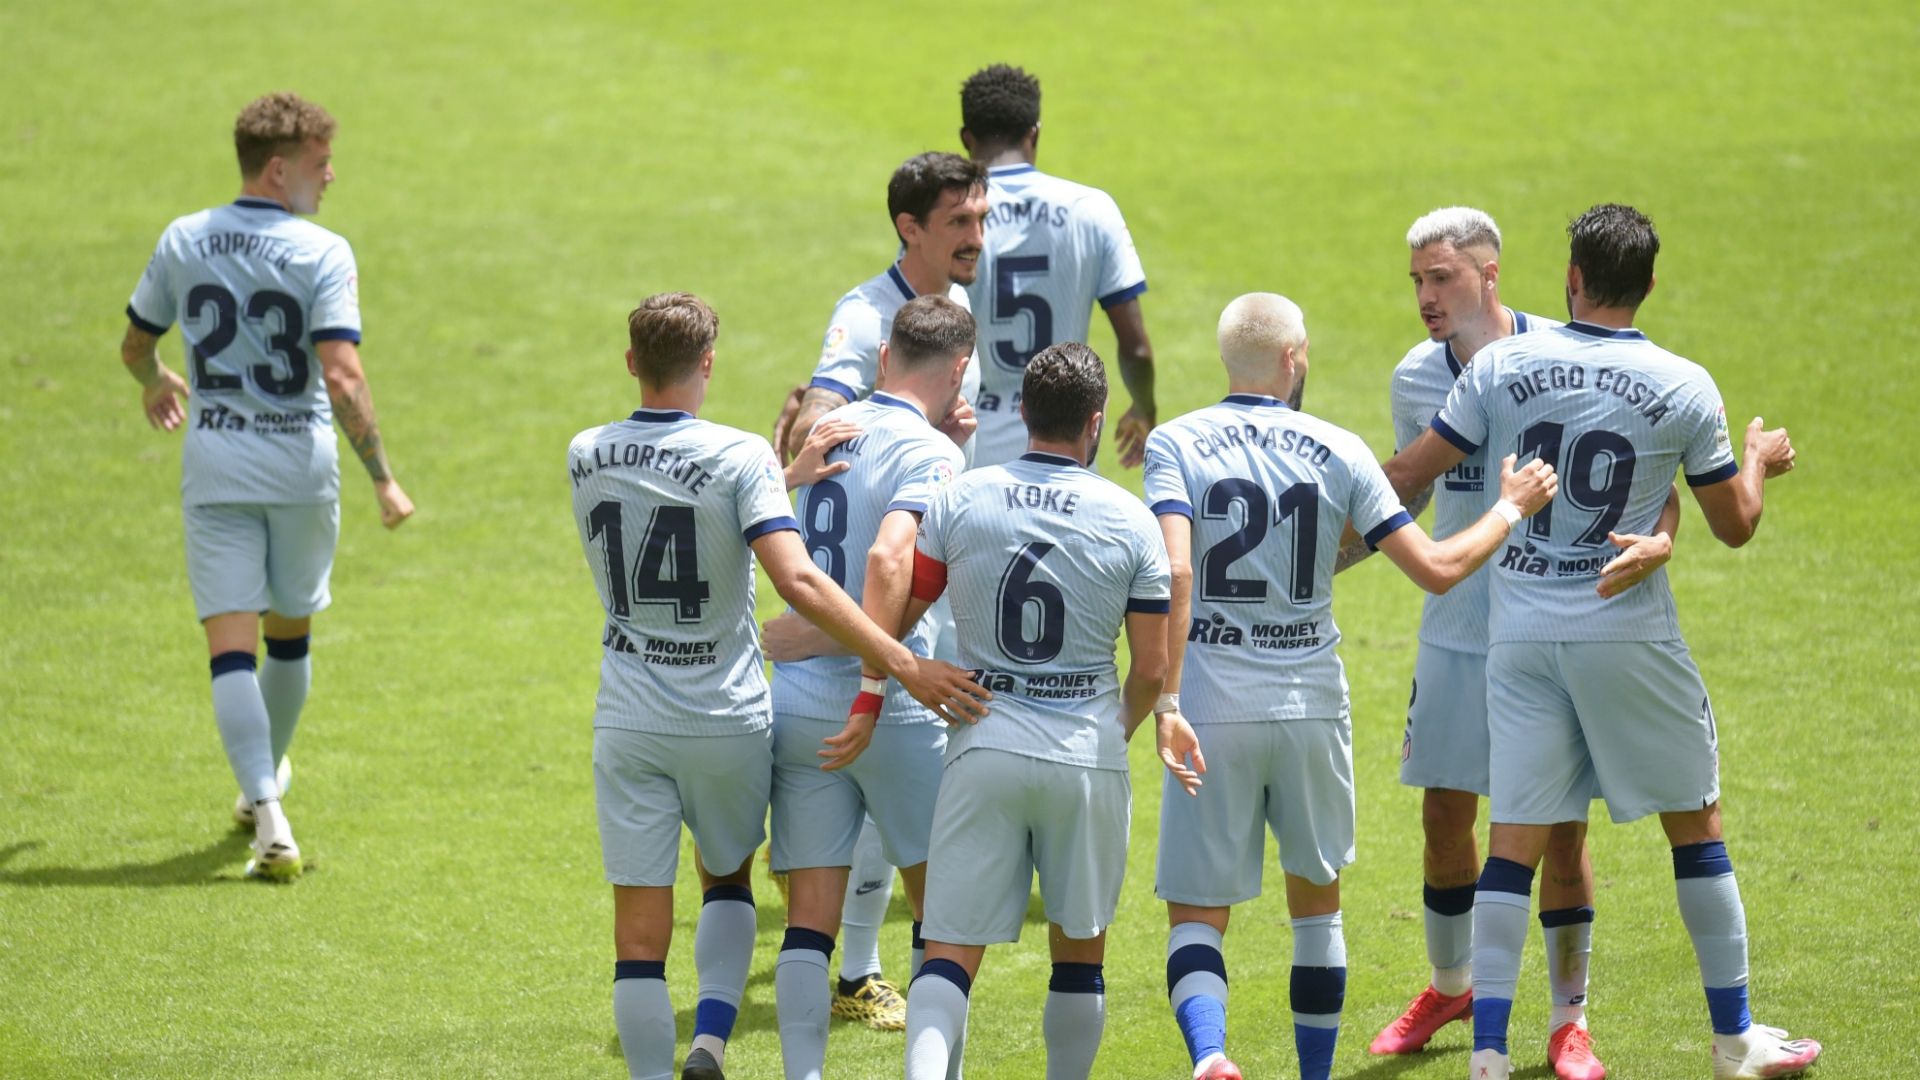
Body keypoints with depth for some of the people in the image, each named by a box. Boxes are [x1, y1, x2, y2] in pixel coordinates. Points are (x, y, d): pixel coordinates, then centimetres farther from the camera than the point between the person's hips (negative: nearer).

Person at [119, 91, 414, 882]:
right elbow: (341, 378, -20)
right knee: (290, 631, 21)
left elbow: (135, 346, 13)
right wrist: (382, 476, -13)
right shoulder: (322, 254, -12)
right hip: (300, 466, -1)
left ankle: (267, 813, -19)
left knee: (232, 642, -4)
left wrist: (155, 384, 36)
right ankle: (264, 781, 38)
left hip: (214, 468, 1)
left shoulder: (183, 241, 0)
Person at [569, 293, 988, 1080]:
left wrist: (785, 473, 15)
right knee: (728, 878, 22)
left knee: (640, 933, 3)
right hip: (727, 719, -1)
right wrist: (903, 664, -26)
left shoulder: (585, 457, -1)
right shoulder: (739, 457, -14)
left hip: (629, 722, 1)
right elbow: (797, 581, -25)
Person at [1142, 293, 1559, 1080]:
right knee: (1316, 903, 20)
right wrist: (1509, 512, 17)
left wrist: (1166, 702, -20)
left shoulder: (1176, 444, -3)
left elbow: (1173, 572, -19)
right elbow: (1436, 569, -1)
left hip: (1210, 713, -1)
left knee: (1195, 915, 2)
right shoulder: (1339, 452, 0)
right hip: (1311, 707, 1)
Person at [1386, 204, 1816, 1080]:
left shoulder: (1501, 366, -4)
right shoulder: (1684, 389, -7)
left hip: (1520, 633, 2)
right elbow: (1734, 524, 4)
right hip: (1629, 634, -2)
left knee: (1514, 843, 4)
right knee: (1695, 825, 12)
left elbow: (1407, 475, 1)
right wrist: (1761, 460, 25)